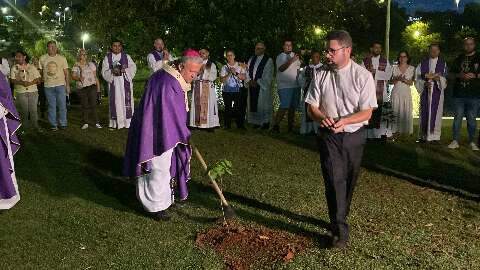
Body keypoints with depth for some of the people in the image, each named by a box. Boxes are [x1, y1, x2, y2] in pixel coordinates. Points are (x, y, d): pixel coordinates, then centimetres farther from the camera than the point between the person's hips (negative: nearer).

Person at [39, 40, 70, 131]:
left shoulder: (62, 58, 5)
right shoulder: (42, 58, 6)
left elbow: (66, 72, 7)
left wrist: (68, 85, 3)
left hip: (60, 85, -1)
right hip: (48, 86, 1)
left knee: (62, 105, 0)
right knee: (51, 106, 5)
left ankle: (63, 123, 11)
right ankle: (53, 124, 13)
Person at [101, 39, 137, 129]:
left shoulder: (126, 56, 10)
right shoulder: (107, 58, 9)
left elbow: (133, 67, 2)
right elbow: (104, 71, 3)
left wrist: (124, 70, -15)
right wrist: (112, 71, -16)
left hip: (125, 83, 0)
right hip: (114, 83, 0)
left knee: (126, 101, -4)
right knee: (115, 102, -2)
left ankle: (128, 122, -1)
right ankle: (114, 123, 0)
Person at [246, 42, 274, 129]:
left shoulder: (268, 60, -3)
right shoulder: (251, 59, 14)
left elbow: (268, 75, -9)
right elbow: (247, 71, 11)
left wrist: (257, 82, -13)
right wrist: (249, 81, -6)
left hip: (263, 86, -5)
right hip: (252, 85, 5)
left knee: (262, 104, -4)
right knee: (253, 103, 5)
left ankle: (265, 123, 4)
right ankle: (256, 122, 14)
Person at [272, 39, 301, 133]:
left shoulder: (295, 56, 15)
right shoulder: (280, 57, 0)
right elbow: (281, 68, -16)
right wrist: (291, 61, -26)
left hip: (295, 85, 5)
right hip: (284, 86, -5)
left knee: (293, 106, 7)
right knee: (284, 106, -15)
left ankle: (291, 126, 14)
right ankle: (276, 125, -10)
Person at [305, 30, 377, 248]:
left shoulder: (363, 76, -8)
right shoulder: (321, 74, -1)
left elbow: (366, 113, -10)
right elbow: (312, 107, 1)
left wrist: (344, 120, -27)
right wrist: (322, 118, -21)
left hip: (354, 135, 0)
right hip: (329, 135, 0)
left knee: (348, 181, 13)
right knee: (334, 180, -10)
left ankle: (338, 220, 34)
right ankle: (340, 231, -6)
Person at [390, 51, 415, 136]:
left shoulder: (411, 68, 5)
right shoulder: (395, 68, 8)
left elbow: (411, 83, 2)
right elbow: (393, 82, 6)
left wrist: (404, 80, -14)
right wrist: (398, 78, -14)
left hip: (406, 92, 0)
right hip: (396, 92, 0)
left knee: (407, 111, -2)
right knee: (396, 110, -3)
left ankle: (407, 130, 5)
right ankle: (396, 130, 2)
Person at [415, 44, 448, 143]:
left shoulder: (443, 64, 7)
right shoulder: (422, 63, 10)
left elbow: (446, 79, 1)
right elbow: (418, 78, 6)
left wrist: (438, 78, -18)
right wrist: (424, 83, -12)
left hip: (437, 92, -1)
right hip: (425, 92, 1)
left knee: (436, 113, -3)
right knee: (424, 112, 0)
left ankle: (435, 136, 0)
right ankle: (423, 136, 5)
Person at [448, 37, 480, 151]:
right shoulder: (459, 59, 14)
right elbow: (452, 73, 13)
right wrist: (460, 75, -7)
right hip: (459, 93, 2)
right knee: (457, 117, 3)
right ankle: (455, 141, 7)